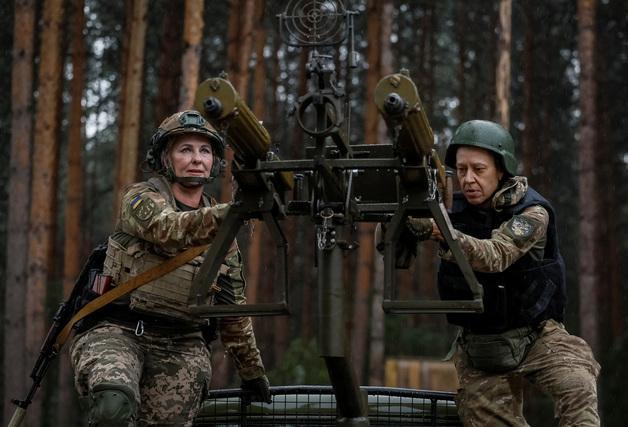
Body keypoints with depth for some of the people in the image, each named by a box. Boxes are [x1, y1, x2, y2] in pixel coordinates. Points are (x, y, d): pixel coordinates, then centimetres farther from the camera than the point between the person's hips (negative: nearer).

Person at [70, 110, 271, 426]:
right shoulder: (141, 198, 1)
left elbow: (234, 310, 23)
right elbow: (171, 230, -23)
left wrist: (252, 371, 27)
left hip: (181, 349, 5)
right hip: (118, 332, -4)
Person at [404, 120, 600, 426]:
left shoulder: (532, 212, -15)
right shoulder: (455, 211, -2)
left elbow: (494, 257, -32)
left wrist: (441, 232, -47)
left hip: (535, 335, -4)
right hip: (478, 342, 4)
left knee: (577, 387, -29)